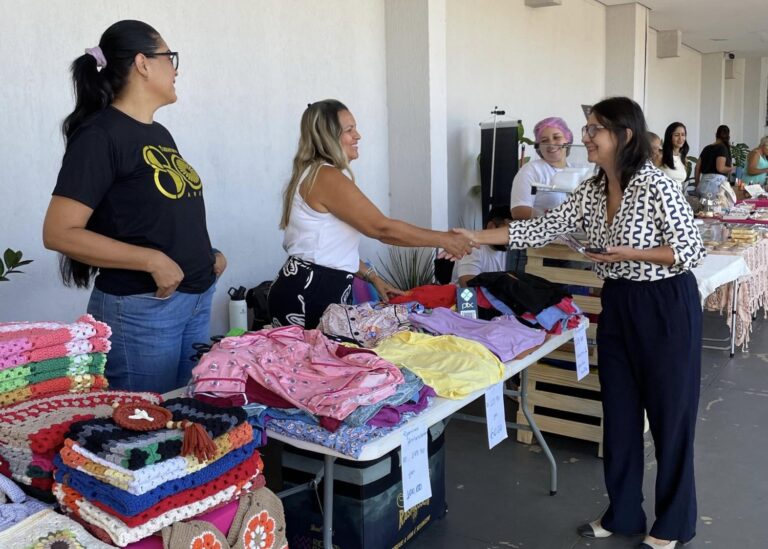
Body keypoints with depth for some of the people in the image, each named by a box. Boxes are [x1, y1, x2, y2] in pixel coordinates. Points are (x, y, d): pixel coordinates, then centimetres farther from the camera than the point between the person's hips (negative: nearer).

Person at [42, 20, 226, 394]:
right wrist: (151, 260, -23)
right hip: (141, 308, -8)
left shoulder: (159, 134, 13)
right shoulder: (100, 134, -13)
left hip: (197, 300, 8)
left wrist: (205, 255, 5)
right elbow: (59, 233, -19)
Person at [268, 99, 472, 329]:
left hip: (323, 290, 10)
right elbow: (383, 229, -21)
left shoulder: (317, 175, 15)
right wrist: (444, 239, -14)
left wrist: (372, 277, 13)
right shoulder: (327, 177, -18)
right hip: (307, 296, -10)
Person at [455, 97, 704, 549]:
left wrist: (630, 253, -22)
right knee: (619, 412, 13)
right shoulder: (591, 192, 4)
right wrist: (477, 237, -2)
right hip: (617, 307, 7)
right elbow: (543, 229, 2)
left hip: (666, 307, -7)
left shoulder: (656, 185, -17)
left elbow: (692, 251, -15)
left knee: (670, 415, 5)